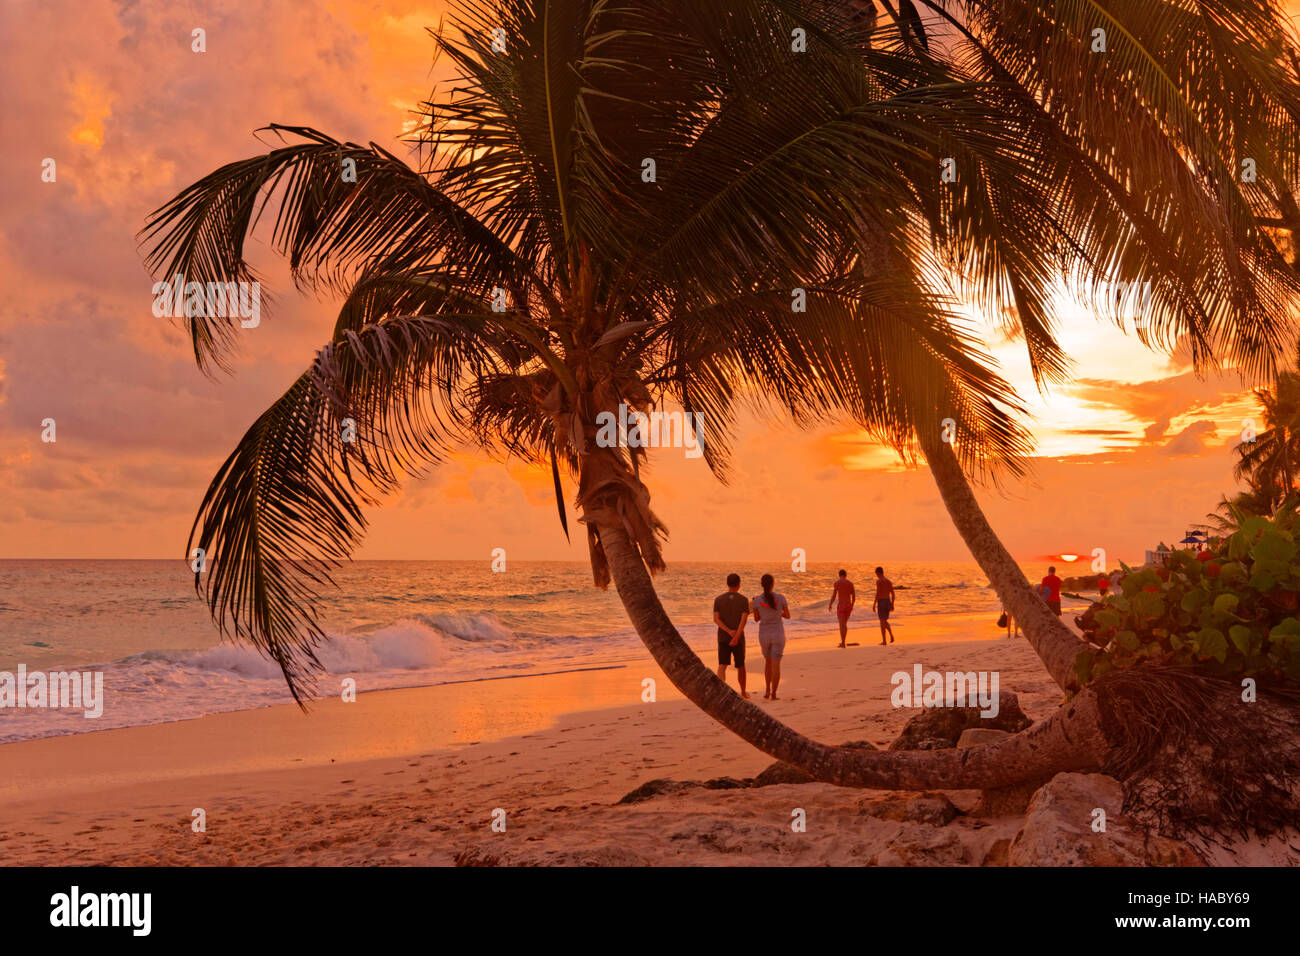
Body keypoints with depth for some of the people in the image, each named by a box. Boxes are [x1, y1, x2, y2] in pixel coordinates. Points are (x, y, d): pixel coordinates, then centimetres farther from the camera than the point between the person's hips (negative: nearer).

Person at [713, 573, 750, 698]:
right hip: (739, 639, -1)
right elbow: (744, 619, -17)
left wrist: (729, 631, -18)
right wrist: (737, 637, -24)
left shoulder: (718, 599, 2)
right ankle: (743, 692, 32)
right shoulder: (744, 600, -4)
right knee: (740, 665, 17)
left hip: (723, 637, 1)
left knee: (722, 666, -6)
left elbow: (716, 619, -10)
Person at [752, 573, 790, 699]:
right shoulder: (781, 598, -10)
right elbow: (787, 615, 1)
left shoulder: (757, 599, -8)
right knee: (776, 664, 3)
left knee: (768, 661, 23)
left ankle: (767, 690, 20)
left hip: (764, 635, 2)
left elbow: (756, 618, 3)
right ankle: (773, 694, -4)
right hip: (778, 635, -2)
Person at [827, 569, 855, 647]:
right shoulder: (850, 583, 7)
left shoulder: (837, 583, -6)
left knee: (842, 625, -2)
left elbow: (833, 596, -9)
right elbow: (854, 597, 8)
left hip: (841, 606, -4)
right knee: (845, 624, 18)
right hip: (849, 606, 5)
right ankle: (843, 641, 22)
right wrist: (852, 606, 24)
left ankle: (843, 643, -9)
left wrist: (830, 605, 5)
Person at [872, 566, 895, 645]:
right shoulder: (889, 581, 10)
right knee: (885, 621, 20)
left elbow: (878, 593, -17)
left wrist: (874, 604, -13)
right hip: (888, 602, 6)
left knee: (882, 622, -1)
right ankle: (891, 635, 0)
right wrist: (892, 604, 17)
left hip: (881, 602, -6)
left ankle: (884, 641, 1)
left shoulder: (878, 581, -11)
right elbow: (892, 593, 11)